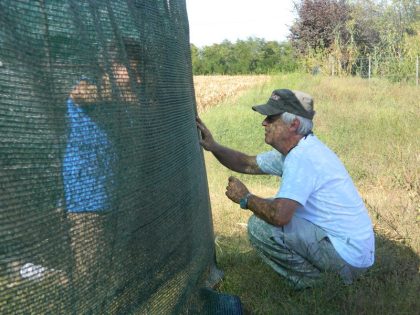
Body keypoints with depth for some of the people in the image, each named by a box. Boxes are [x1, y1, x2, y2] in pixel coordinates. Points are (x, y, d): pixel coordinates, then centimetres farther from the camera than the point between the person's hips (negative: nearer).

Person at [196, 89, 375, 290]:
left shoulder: (301, 156, -24)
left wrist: (245, 198, -14)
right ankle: (312, 268, 18)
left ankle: (307, 279, 2)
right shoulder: (297, 149, 8)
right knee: (270, 208, 18)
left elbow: (279, 216, -32)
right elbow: (248, 164, 16)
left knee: (259, 226, -17)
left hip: (347, 255, -10)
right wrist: (213, 147, 2)